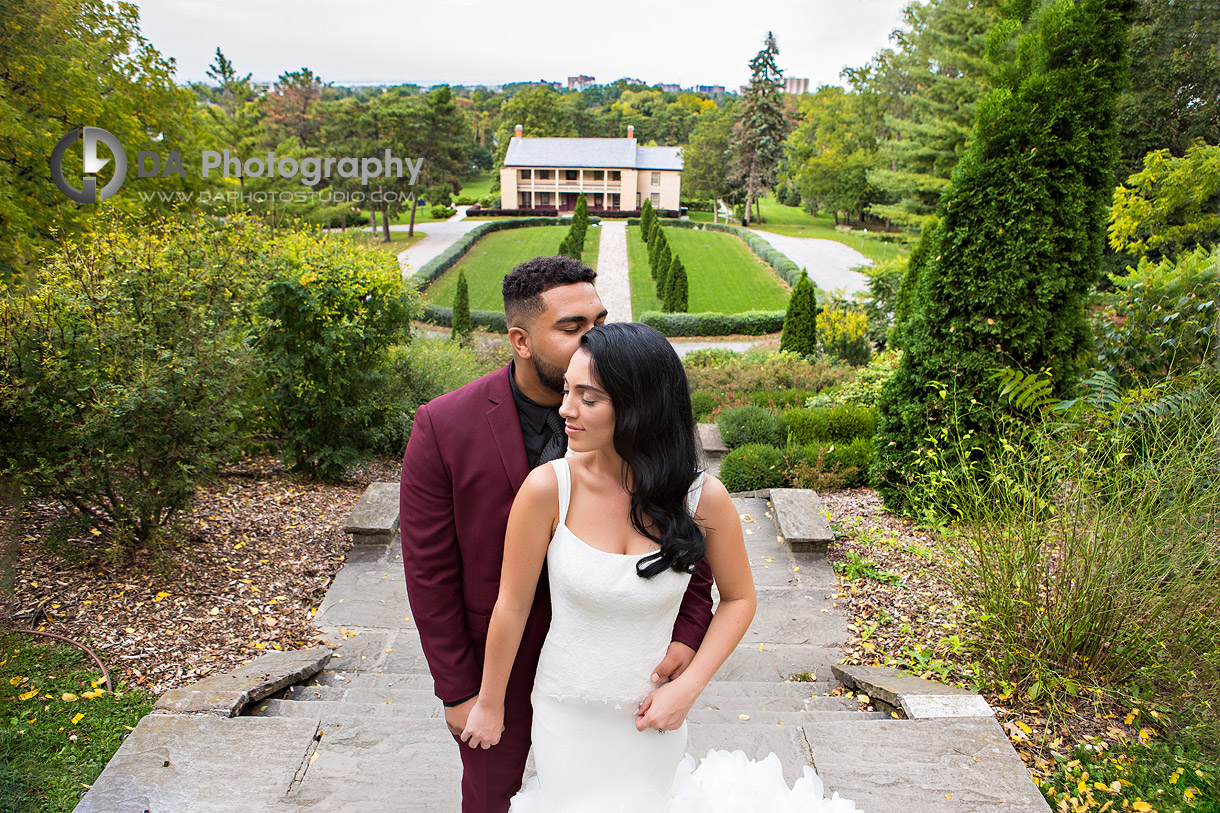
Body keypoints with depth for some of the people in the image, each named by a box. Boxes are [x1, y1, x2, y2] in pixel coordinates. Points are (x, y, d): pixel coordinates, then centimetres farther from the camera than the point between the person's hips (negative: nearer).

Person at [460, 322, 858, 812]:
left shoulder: (703, 498, -19)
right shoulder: (548, 488, -22)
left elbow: (739, 598, -3)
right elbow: (512, 606, -11)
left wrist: (688, 688, -11)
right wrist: (489, 704, 0)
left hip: (652, 714, 1)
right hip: (566, 713, 0)